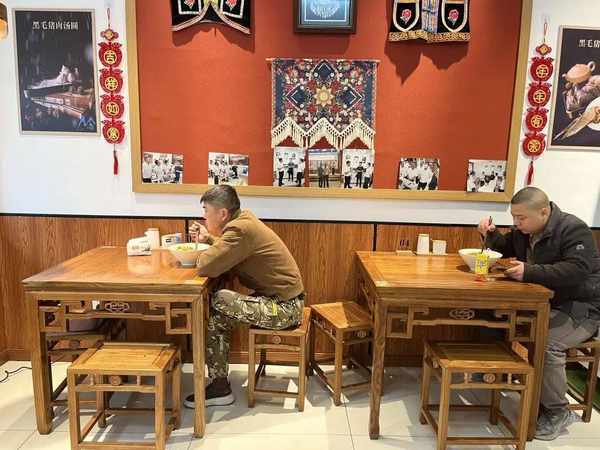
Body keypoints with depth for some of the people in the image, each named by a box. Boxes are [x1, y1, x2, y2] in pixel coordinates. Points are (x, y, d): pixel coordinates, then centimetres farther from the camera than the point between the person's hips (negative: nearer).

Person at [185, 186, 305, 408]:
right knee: (217, 316, 7)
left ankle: (219, 387, 1)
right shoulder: (243, 220, 6)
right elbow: (228, 251, 21)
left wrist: (201, 253, -6)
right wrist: (208, 239, 7)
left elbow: (206, 266, -27)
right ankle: (219, 383, 18)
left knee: (215, 303, -15)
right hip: (282, 299, 9)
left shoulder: (241, 229, -22)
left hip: (284, 307, -9)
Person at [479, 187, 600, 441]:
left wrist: (529, 272, -35)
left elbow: (577, 270, -30)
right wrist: (490, 234, -1)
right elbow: (504, 249, 20)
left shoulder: (574, 230, -18)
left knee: (546, 342, -32)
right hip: (544, 304, 7)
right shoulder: (523, 231, 5)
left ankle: (558, 413, -11)